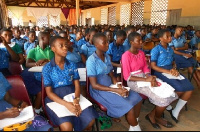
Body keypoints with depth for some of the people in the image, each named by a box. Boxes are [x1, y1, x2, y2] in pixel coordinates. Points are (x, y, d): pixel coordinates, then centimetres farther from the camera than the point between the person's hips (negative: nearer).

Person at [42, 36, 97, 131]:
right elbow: (49, 92, -7)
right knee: (67, 126, -28)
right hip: (55, 99, -3)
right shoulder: (47, 68, -4)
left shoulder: (72, 65, 6)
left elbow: (77, 86, 2)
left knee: (90, 121, -13)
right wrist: (66, 104, -21)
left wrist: (76, 100, -19)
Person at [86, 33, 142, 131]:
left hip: (110, 86, 7)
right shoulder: (91, 61, -18)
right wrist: (115, 90, -23)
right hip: (99, 90, -7)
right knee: (129, 107, -19)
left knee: (137, 98, -4)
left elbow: (111, 76, 8)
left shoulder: (107, 57, 5)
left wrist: (119, 87, -11)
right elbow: (94, 85, -19)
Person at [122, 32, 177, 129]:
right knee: (162, 98, -17)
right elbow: (127, 77, -17)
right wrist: (146, 80, -21)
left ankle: (152, 115, 11)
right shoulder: (126, 55, -14)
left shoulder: (141, 53, 9)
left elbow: (145, 68, 9)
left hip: (144, 77, 7)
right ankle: (157, 117, 15)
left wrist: (150, 77, -13)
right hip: (134, 81, -7)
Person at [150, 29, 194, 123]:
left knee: (189, 88, -12)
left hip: (171, 71, 7)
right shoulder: (156, 50, -5)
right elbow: (153, 66, -11)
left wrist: (174, 69, -6)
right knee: (180, 88, -26)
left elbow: (173, 63, 18)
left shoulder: (170, 50, 17)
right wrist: (168, 71, -19)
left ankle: (175, 112, 1)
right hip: (160, 72, -7)